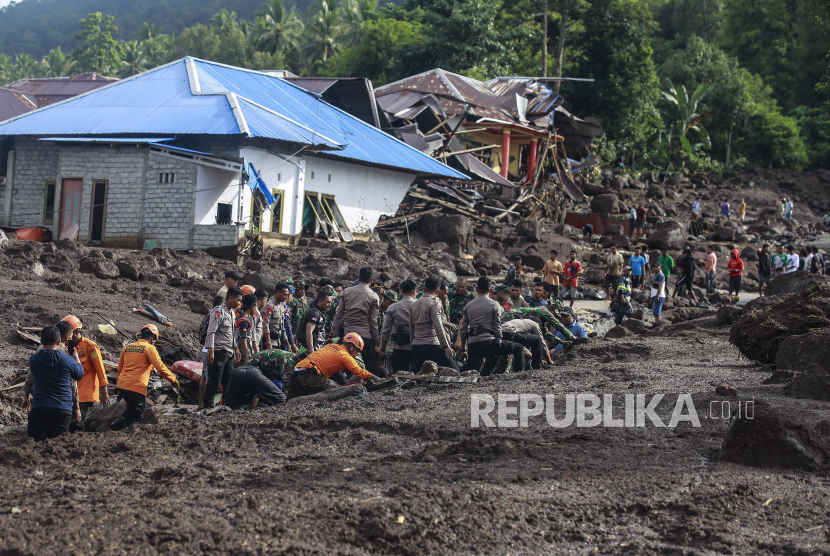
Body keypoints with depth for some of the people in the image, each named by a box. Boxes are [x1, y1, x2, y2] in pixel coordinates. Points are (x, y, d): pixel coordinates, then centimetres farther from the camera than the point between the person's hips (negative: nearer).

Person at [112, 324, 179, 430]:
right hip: (136, 388, -7)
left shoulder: (127, 347, 16)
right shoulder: (149, 348, -3)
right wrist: (173, 380, 3)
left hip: (122, 386, 7)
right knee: (135, 417, -3)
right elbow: (160, 368, -10)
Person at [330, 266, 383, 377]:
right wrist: (375, 342, 2)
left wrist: (331, 334, 11)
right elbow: (373, 322, -4)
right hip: (365, 335, -4)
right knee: (371, 367, -1)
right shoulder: (373, 297, -3)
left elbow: (338, 315, 6)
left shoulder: (346, 292, 6)